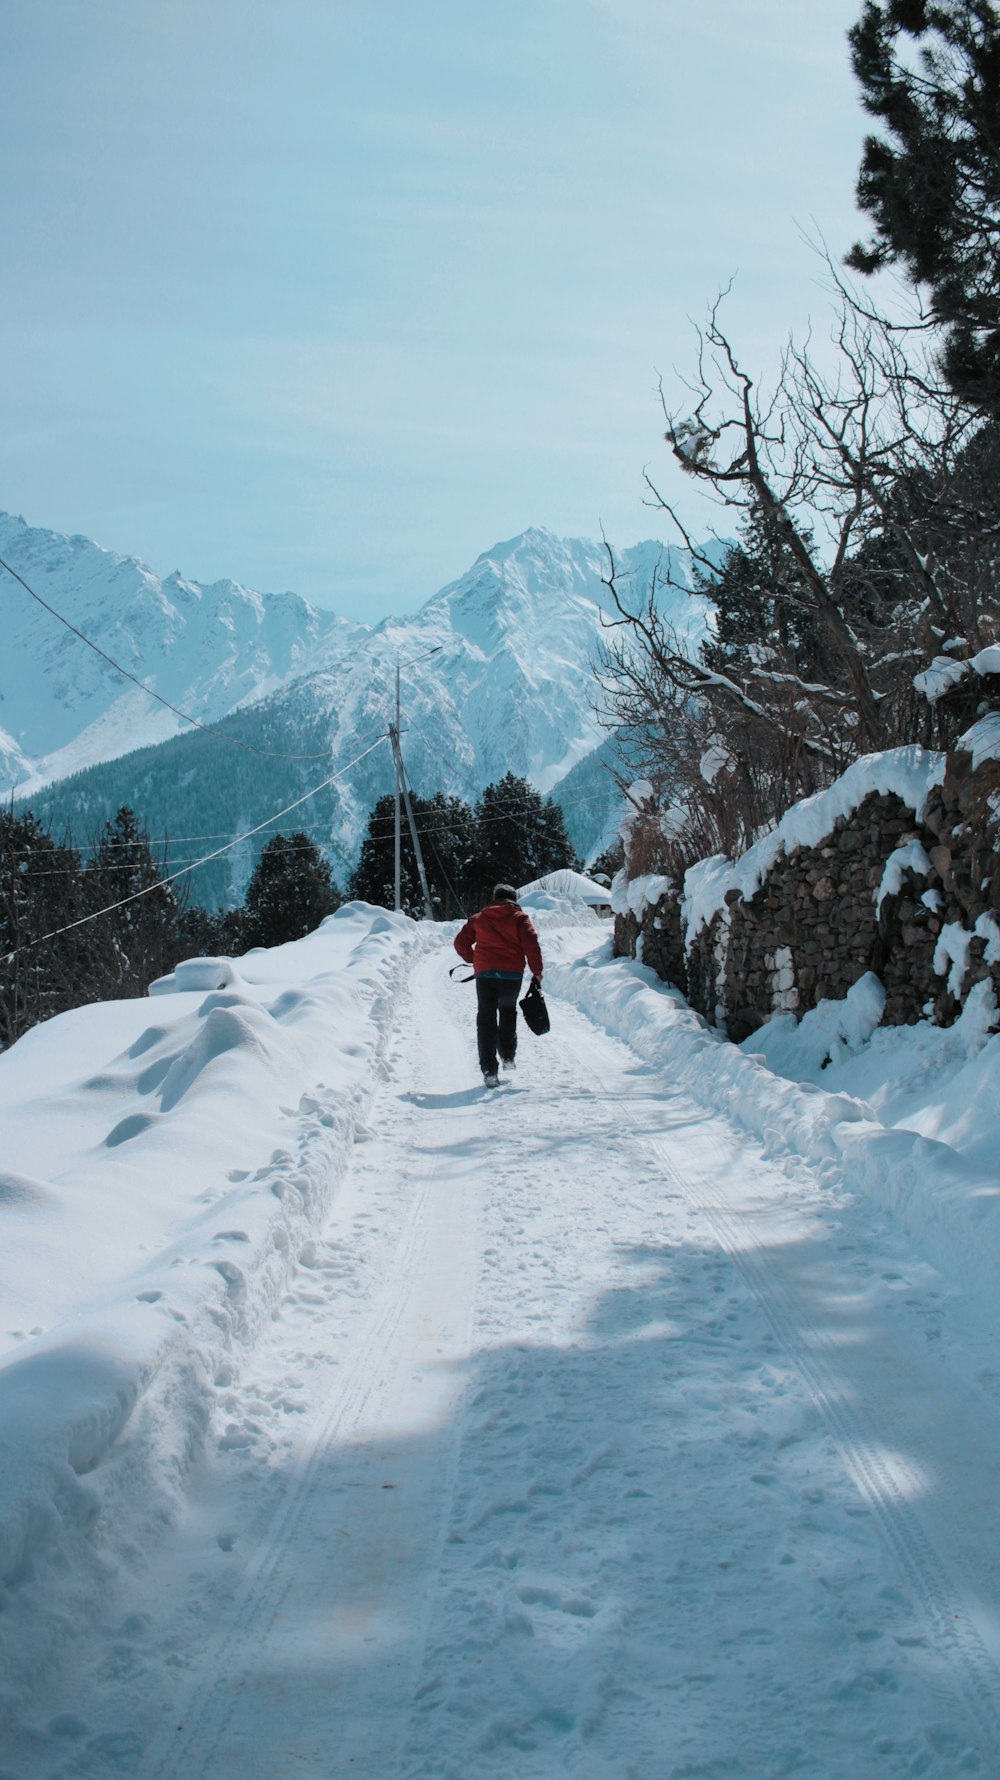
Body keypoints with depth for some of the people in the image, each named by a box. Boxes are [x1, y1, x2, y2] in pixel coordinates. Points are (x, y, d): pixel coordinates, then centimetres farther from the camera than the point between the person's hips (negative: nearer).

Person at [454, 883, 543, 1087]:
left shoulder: (478, 919, 12)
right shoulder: (519, 917, 4)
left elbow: (460, 943, 13)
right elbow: (531, 944, -7)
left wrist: (473, 960, 27)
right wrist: (537, 971, -2)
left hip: (485, 973, 1)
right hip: (512, 973, -1)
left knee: (486, 1019, 2)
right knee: (508, 1010, 25)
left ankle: (489, 1069, -6)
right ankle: (507, 1056, 23)